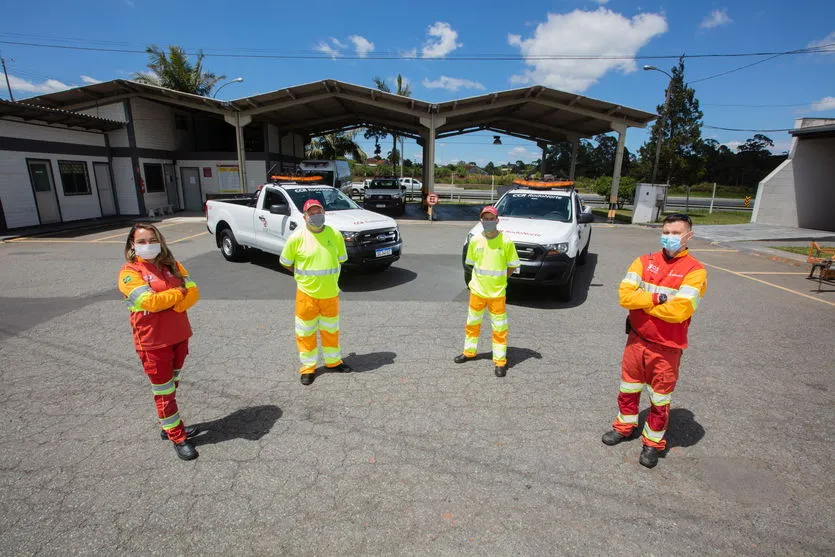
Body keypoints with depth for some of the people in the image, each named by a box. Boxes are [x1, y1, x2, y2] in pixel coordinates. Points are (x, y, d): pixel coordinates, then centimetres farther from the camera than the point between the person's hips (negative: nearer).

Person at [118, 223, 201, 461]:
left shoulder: (172, 265, 6)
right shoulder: (129, 272, -11)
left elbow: (193, 291, -3)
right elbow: (150, 301, -24)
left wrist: (170, 305, -19)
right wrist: (179, 291, -10)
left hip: (179, 335, 5)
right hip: (153, 341, -5)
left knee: (172, 385, 20)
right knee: (163, 391, 7)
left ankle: (169, 426, 38)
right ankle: (177, 437, 19)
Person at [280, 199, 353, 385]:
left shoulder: (335, 235, -4)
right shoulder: (296, 237, -11)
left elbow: (340, 259, 9)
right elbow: (286, 263, 1)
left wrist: (328, 276, 6)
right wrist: (303, 274, 4)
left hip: (330, 292, 3)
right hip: (306, 293, -2)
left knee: (331, 329, 18)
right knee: (305, 331, 8)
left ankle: (333, 361, 36)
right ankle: (308, 367, 24)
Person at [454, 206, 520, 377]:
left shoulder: (506, 241, -11)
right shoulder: (475, 240, -4)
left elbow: (512, 266, -2)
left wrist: (500, 279, -2)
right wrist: (481, 278, 3)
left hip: (497, 292, -3)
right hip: (477, 290, 3)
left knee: (499, 327, 5)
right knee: (472, 323, 18)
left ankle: (500, 361, 17)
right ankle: (469, 352, 37)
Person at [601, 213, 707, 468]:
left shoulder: (695, 271, -12)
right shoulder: (645, 261, 0)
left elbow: (678, 311, -24)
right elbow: (625, 294, -11)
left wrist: (642, 301, -13)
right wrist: (656, 298, -22)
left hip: (667, 347, -3)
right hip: (636, 339, 4)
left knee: (660, 399, 12)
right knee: (628, 388, 20)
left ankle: (653, 442, 31)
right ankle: (625, 425, 41)